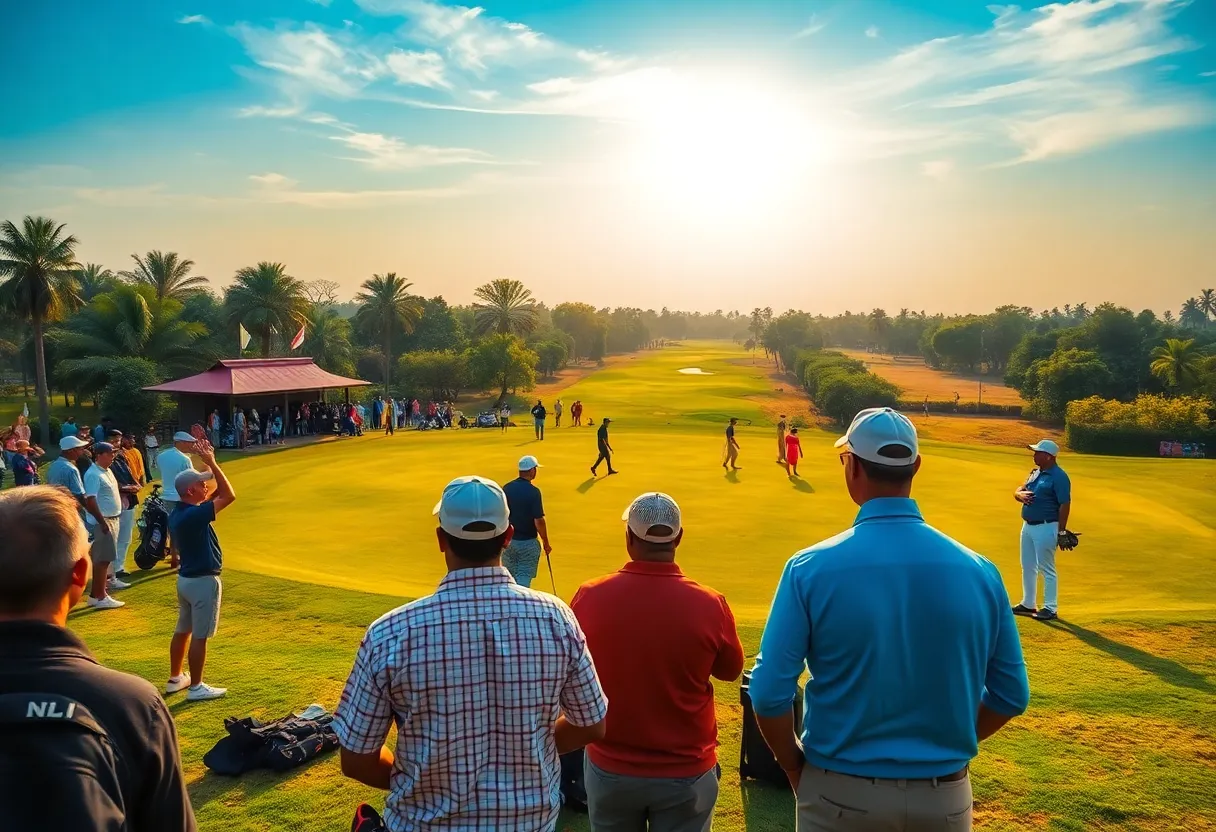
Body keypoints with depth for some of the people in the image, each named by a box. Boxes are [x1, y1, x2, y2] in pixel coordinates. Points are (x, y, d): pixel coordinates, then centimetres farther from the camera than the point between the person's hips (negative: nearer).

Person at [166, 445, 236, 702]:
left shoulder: (178, 513, 4)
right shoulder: (193, 515, -25)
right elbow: (229, 496, -27)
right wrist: (212, 464, -24)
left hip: (186, 578, 10)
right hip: (202, 581, -10)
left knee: (182, 630, 19)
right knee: (199, 635, 0)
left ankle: (175, 679, 32)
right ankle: (195, 687, 9)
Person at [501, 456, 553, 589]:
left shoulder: (506, 488, 0)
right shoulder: (533, 491, -17)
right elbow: (539, 521, -18)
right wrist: (546, 543, -6)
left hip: (508, 541, 5)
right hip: (528, 543, -5)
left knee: (510, 578, 18)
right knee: (524, 578, 2)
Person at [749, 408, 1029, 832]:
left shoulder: (811, 568, -16)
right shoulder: (979, 571, -7)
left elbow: (770, 694, -15)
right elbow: (1011, 695, 1)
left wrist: (794, 766, 1)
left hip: (840, 795, -2)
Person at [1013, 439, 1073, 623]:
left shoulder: (1059, 476, -14)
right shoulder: (1035, 472, 13)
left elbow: (1065, 505, -17)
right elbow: (1019, 490, 15)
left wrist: (1061, 532, -18)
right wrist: (1021, 494, -10)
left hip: (1046, 528, -9)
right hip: (1028, 525, 9)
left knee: (1046, 568, -2)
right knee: (1027, 566, 16)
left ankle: (1051, 608, 7)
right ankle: (1028, 604, 28)